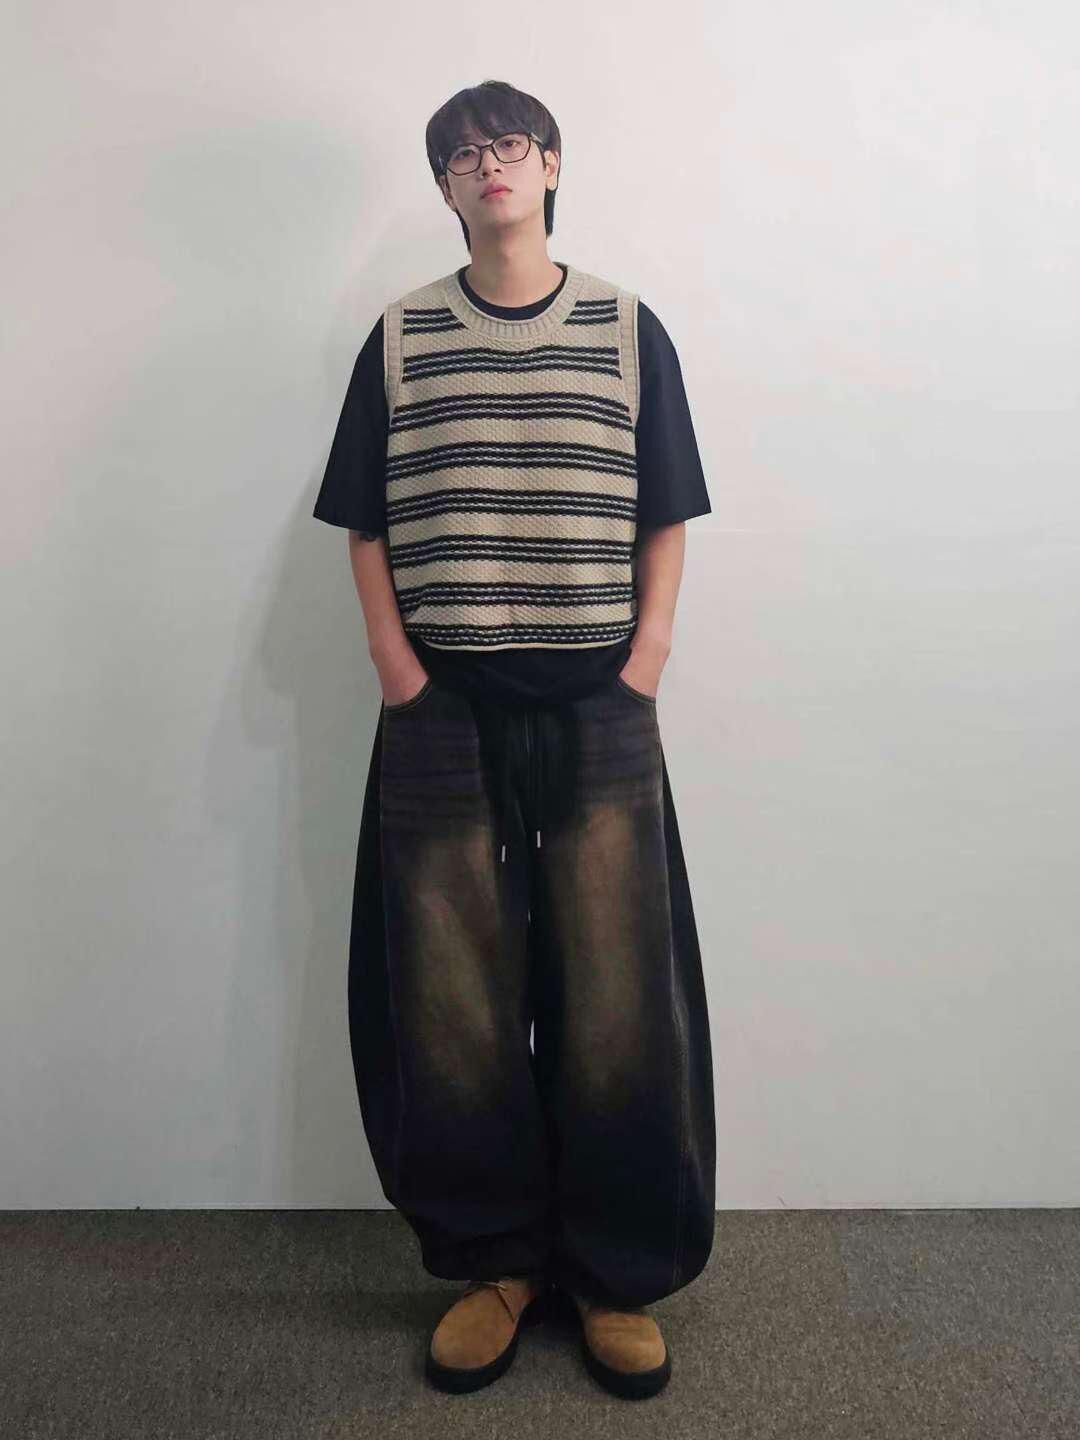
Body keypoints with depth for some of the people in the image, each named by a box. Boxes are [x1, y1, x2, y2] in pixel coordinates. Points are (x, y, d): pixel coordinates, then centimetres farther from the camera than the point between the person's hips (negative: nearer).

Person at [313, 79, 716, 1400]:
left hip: (599, 713, 0)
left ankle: (618, 1277, 22)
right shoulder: (400, 337, 9)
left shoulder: (630, 330, 8)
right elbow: (366, 528, 8)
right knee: (451, 1008, 5)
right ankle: (492, 1263, 26)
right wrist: (401, 677, -3)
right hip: (444, 716, 1)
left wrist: (642, 666, -3)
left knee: (616, 1006, 2)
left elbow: (665, 524, 8)